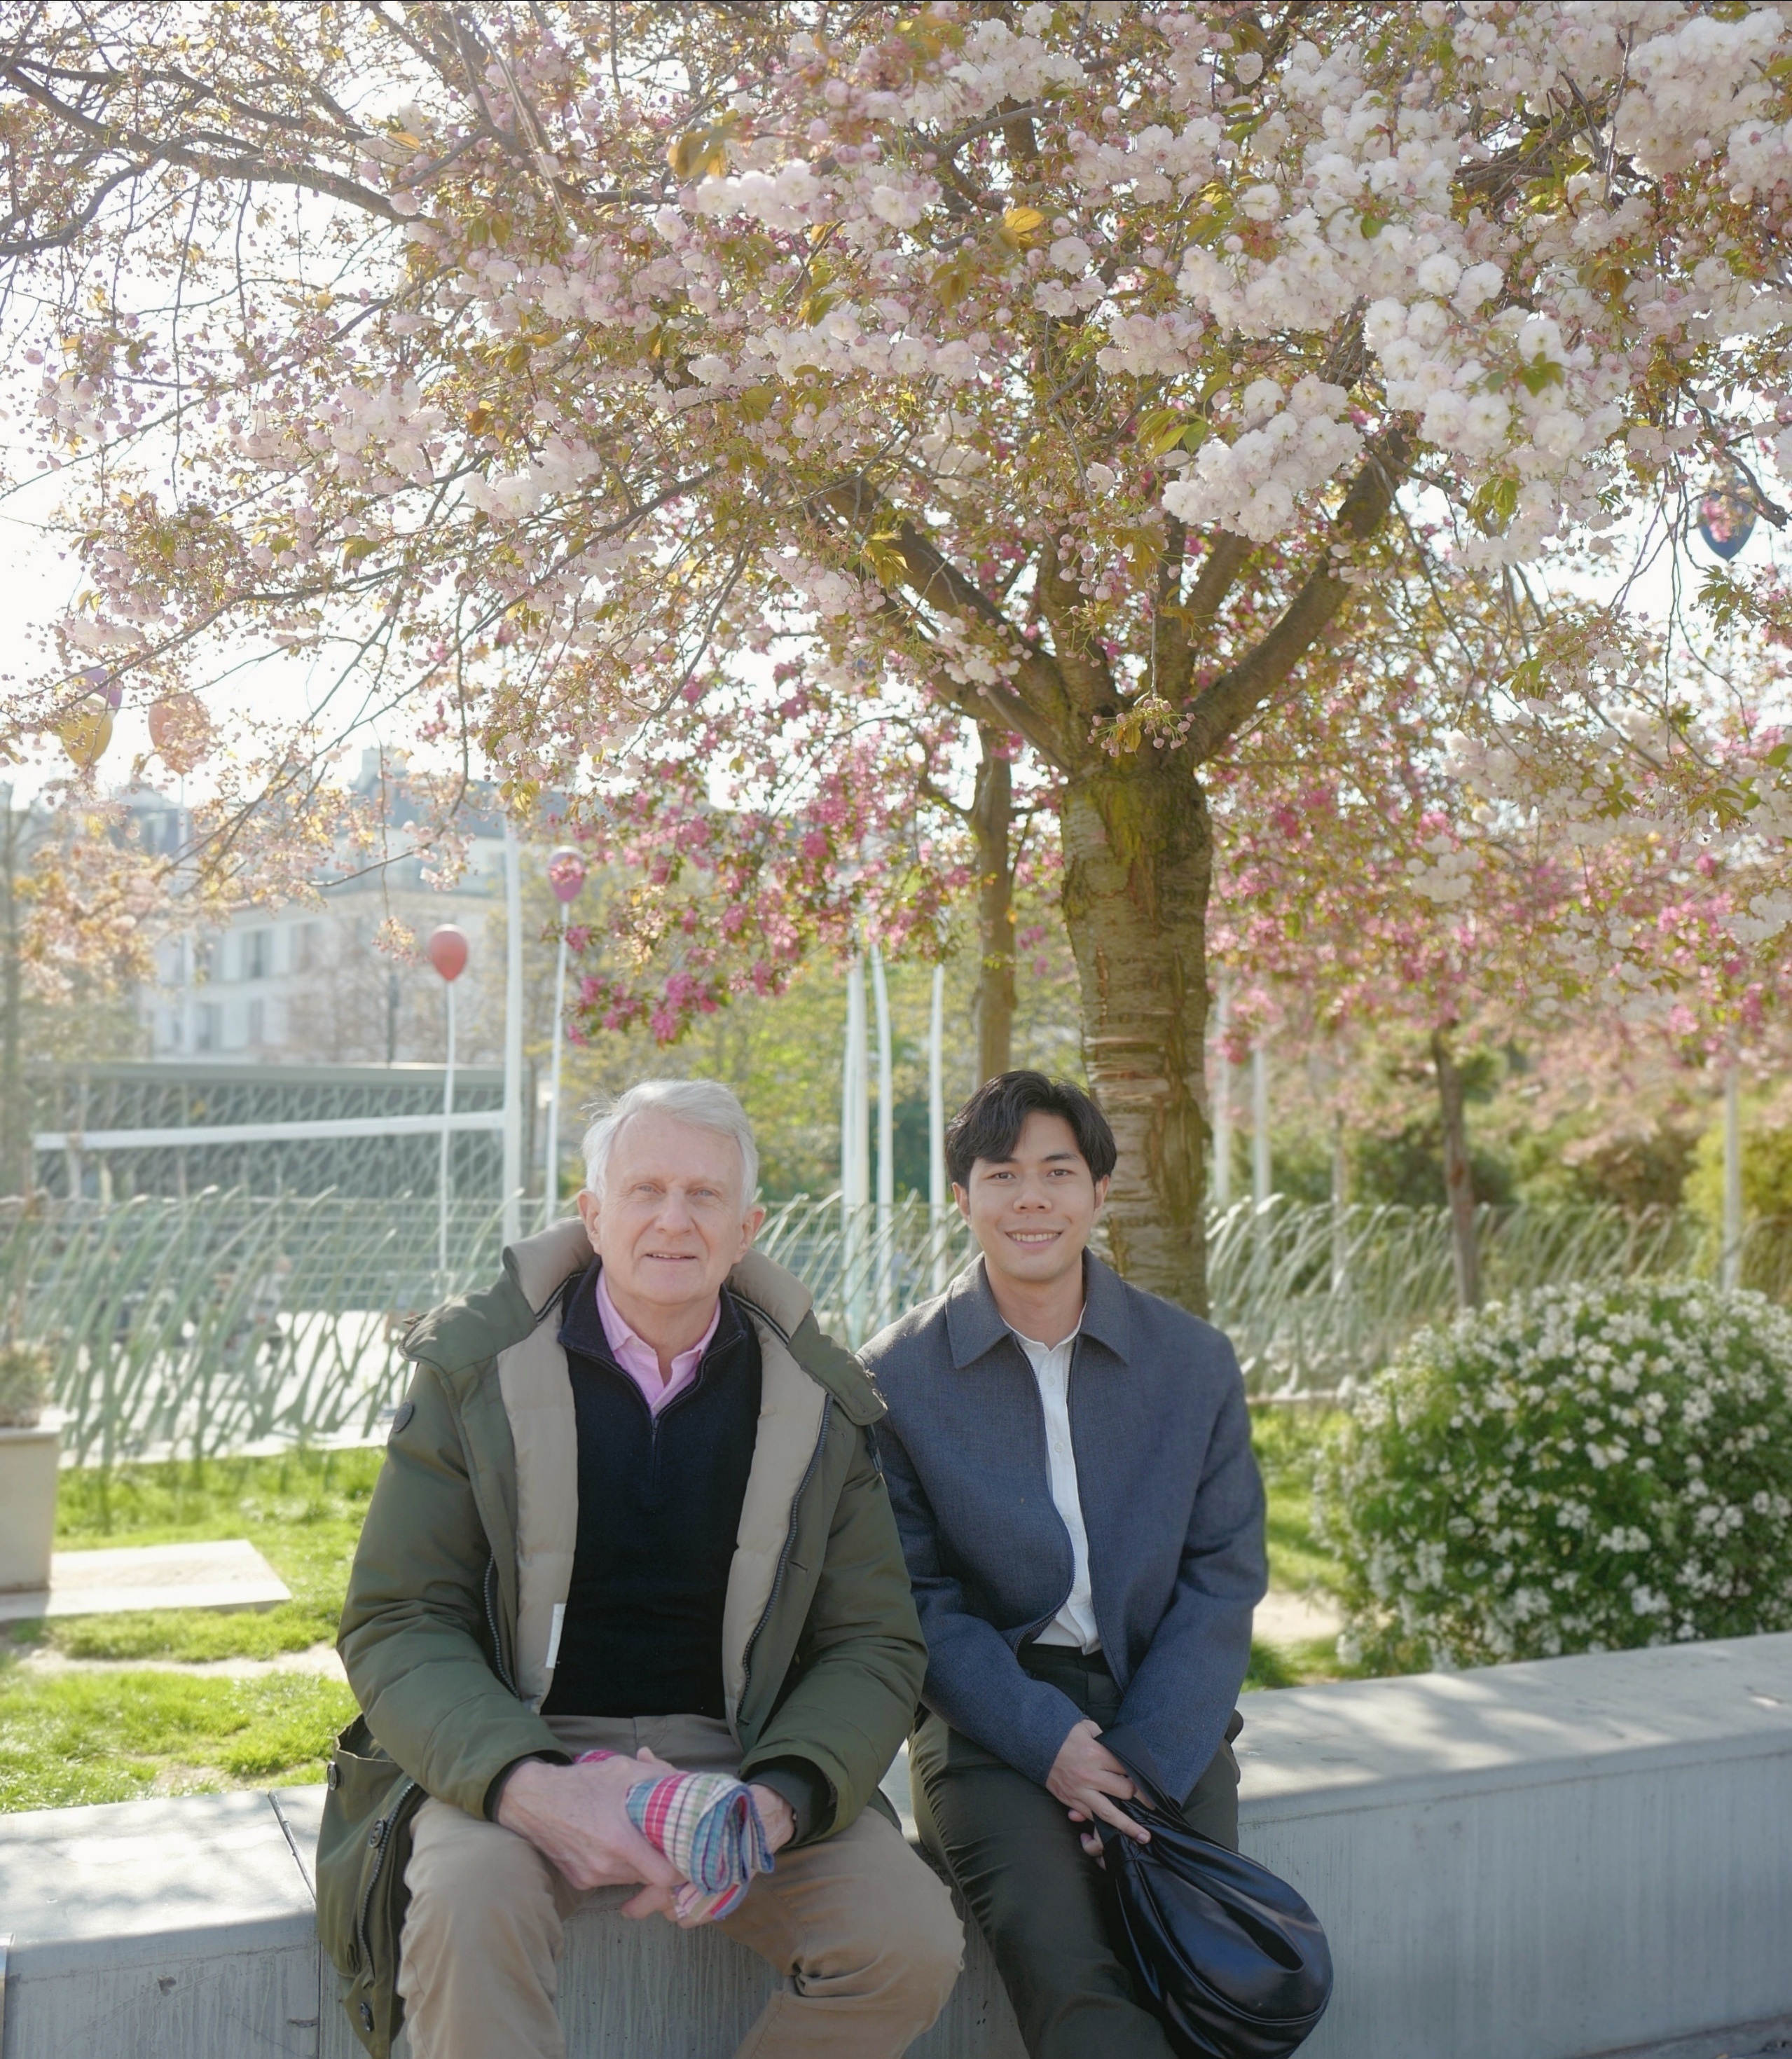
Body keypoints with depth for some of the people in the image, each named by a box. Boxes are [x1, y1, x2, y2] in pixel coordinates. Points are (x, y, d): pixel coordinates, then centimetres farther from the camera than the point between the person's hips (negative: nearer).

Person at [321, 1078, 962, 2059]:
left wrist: (773, 1805, -17)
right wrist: (528, 1788, -24)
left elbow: (873, 1644, 3)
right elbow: (395, 1623, -5)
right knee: (466, 1905, -34)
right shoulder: (475, 1371, -3)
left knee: (913, 1940, -19)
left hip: (736, 1758, 3)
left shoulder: (819, 1401, 2)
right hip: (514, 1754, -2)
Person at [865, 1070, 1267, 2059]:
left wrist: (1145, 1760, -10)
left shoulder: (1195, 1361, 5)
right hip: (990, 1712, -2)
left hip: (1163, 1715, 2)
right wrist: (1048, 1741, -15)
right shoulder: (895, 1378, -1)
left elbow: (1223, 1577, 3)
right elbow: (914, 1599, -2)